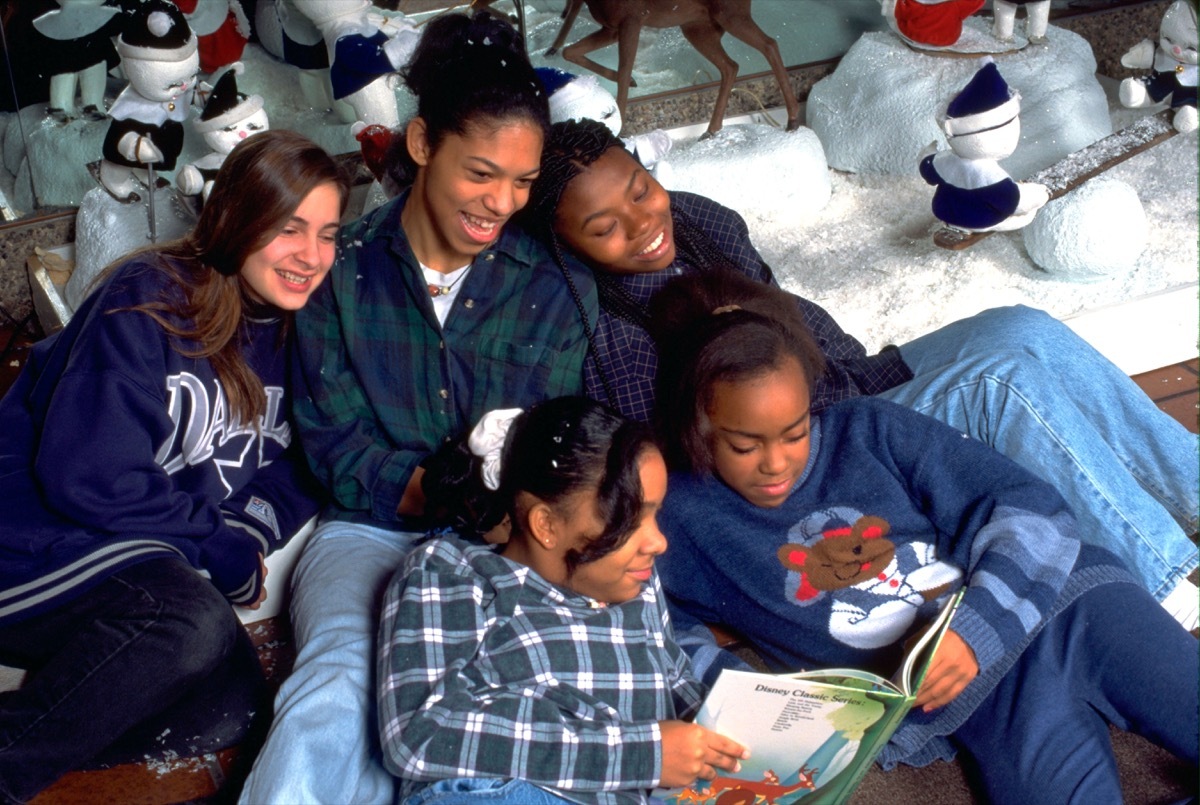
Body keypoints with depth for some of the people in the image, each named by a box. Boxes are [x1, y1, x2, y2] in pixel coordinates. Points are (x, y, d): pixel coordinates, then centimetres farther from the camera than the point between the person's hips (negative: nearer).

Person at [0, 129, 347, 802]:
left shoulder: (289, 338, 8)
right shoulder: (146, 303, -14)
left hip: (159, 568, 7)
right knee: (192, 621, -34)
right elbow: (86, 476, -21)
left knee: (235, 706, -19)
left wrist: (252, 535, -13)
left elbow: (295, 470, 9)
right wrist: (228, 554, -14)